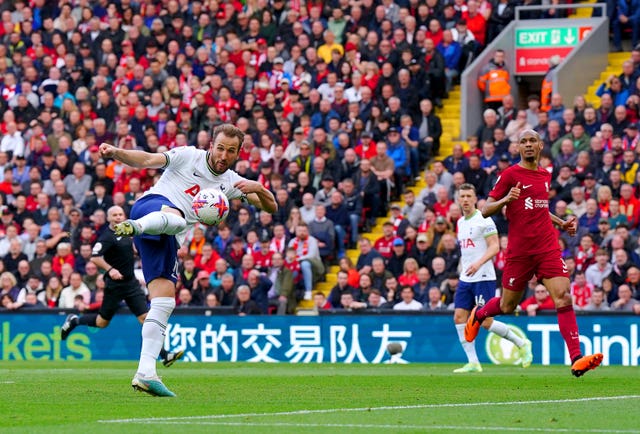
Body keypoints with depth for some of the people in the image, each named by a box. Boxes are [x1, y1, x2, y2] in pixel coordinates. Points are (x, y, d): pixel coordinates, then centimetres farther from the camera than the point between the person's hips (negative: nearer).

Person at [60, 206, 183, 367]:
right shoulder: (107, 237, -14)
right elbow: (95, 257, -24)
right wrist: (110, 269, -35)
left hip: (131, 282, 6)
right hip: (115, 285, -6)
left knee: (145, 317, -3)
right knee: (102, 322, 5)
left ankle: (164, 355, -8)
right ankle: (74, 321, 32)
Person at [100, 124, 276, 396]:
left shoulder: (231, 183, 20)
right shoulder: (188, 156, 6)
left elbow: (271, 207, 18)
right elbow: (146, 160, -4)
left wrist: (258, 188, -6)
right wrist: (116, 153, -24)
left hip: (168, 242, 6)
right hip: (151, 206, -5)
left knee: (164, 303, -6)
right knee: (175, 218, -41)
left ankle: (145, 374, -10)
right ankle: (133, 227, -70)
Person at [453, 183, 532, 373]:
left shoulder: (483, 220, -8)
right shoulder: (461, 222, 16)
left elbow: (494, 247, -15)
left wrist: (478, 263, -28)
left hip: (483, 278, -8)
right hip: (465, 279, 8)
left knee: (486, 322, -9)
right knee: (459, 318, -3)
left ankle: (522, 344, 10)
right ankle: (473, 363, 0)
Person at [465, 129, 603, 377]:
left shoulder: (545, 175, 14)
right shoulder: (510, 175, -5)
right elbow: (485, 211, -6)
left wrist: (561, 223, 19)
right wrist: (506, 200, -24)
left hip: (548, 249, 4)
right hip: (519, 251, -4)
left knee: (563, 298, -14)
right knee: (507, 306, 10)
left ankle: (576, 360, -21)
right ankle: (477, 315, 46)